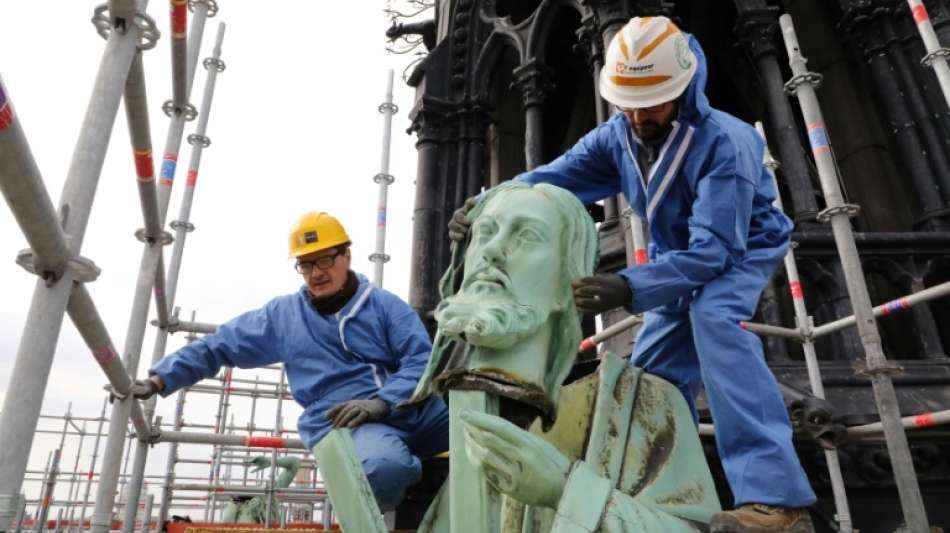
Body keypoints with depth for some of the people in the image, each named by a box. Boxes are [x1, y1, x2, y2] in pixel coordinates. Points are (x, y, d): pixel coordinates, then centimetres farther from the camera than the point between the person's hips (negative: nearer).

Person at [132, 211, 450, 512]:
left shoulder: (385, 304, 11)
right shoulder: (282, 315, 18)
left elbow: (421, 360, 0)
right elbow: (215, 347, 24)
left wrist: (381, 402, -16)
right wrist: (159, 380, 15)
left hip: (416, 410, 1)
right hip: (345, 420, -1)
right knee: (384, 468, -39)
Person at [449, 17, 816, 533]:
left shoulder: (724, 142, -34)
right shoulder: (617, 135, -15)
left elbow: (714, 249, -40)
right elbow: (553, 177, -20)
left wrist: (630, 288, -54)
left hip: (741, 250, -6)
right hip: (680, 257, 7)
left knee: (714, 315, -38)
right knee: (653, 372, 4)